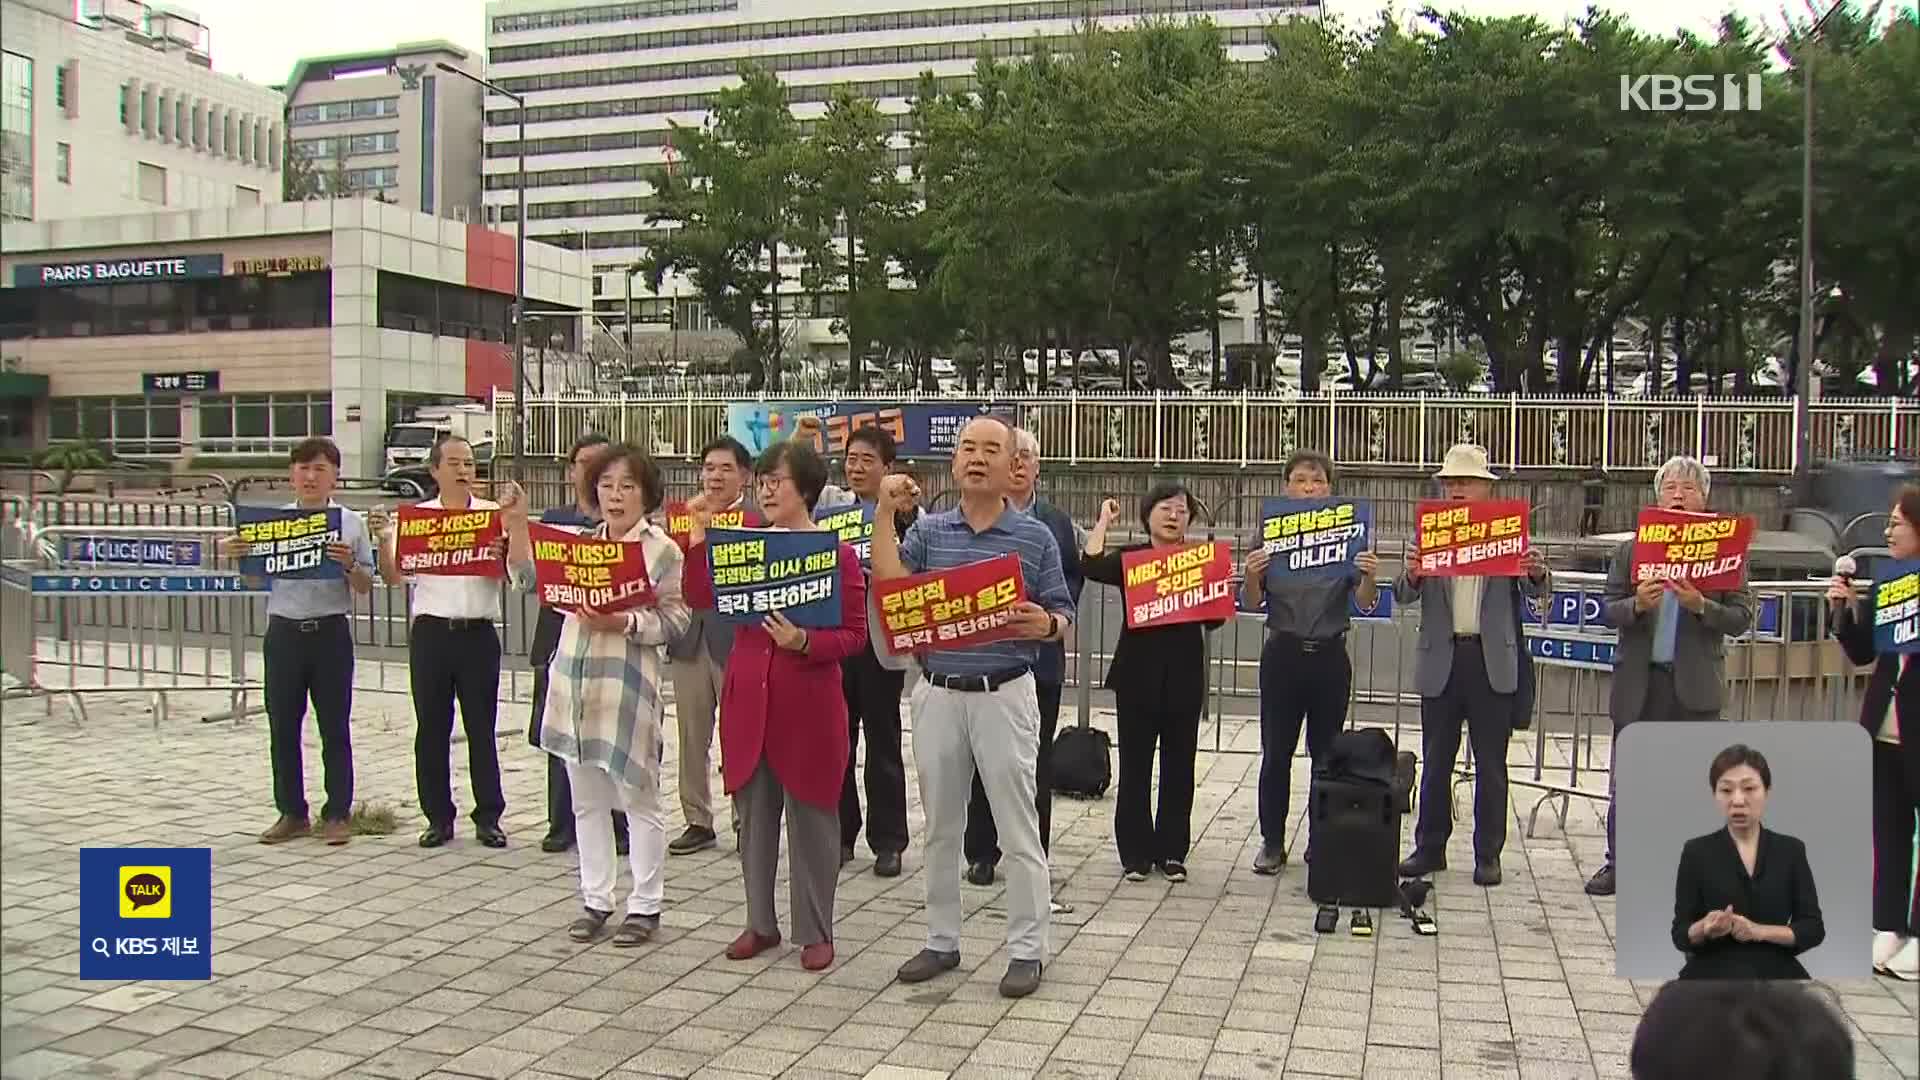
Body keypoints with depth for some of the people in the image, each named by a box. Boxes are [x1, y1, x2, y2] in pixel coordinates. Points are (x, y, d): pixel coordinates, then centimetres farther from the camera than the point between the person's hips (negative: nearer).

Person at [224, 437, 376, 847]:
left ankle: (337, 813, 13)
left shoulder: (351, 523, 0)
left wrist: (350, 565, -19)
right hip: (284, 631, 2)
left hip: (331, 632, -2)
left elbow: (365, 588, 1)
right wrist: (236, 556, -9)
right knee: (282, 727, 7)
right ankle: (292, 813, 19)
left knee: (335, 727, 4)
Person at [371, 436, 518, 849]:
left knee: (481, 727, 4)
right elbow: (394, 577, 4)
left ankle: (488, 817, 12)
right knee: (431, 728, 6)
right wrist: (383, 540, -11)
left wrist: (502, 553, -19)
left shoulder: (494, 514, 4)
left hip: (478, 632, -1)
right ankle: (438, 817, 16)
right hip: (431, 632, 1)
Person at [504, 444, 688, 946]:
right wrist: (517, 527, 3)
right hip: (574, 685, 6)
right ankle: (596, 900, 24)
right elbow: (529, 582, 10)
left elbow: (674, 620, -9)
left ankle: (645, 906, 13)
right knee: (587, 801, 13)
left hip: (627, 688, -6)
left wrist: (622, 623, -21)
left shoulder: (661, 549, -5)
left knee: (639, 801, 3)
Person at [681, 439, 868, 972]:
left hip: (809, 706, -4)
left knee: (811, 817, 5)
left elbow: (854, 634, -8)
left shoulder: (838, 554, -6)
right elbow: (703, 597, 0)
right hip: (748, 701, 5)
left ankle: (815, 932, 17)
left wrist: (804, 642, -22)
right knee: (754, 816, 13)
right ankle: (761, 923, 26)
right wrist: (699, 536, -5)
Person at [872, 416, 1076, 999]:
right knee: (941, 827, 13)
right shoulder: (928, 530, 5)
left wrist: (1045, 624, -21)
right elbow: (890, 584, -11)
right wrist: (885, 513, -12)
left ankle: (1026, 948, 12)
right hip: (938, 693, 3)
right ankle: (941, 941, 25)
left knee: (1018, 828, 1)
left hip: (1005, 694, -3)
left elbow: (1063, 616, 1)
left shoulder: (1036, 537, -1)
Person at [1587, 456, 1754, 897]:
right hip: (1639, 682, 2)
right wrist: (1637, 604, -17)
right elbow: (1607, 611, 3)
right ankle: (1618, 864, 19)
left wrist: (1701, 606, -20)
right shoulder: (1631, 550, 5)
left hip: (1695, 686, -1)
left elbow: (1742, 618, -3)